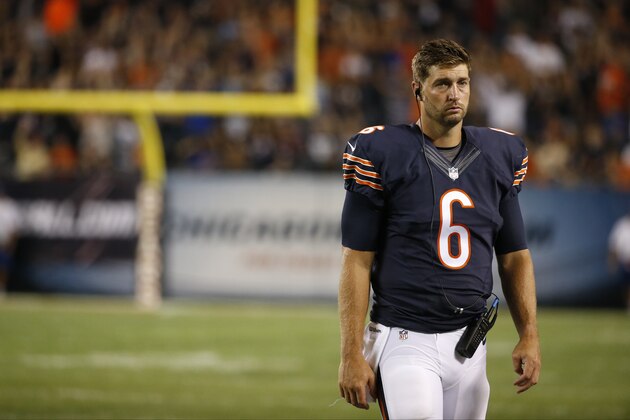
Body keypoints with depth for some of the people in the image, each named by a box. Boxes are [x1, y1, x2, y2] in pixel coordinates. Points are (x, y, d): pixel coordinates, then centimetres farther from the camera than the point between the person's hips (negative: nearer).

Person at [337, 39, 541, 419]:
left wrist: (530, 335, 4)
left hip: (469, 342, 5)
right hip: (405, 341, -5)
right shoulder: (381, 154, -5)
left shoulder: (498, 156, 10)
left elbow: (515, 256, 15)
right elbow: (357, 260, -5)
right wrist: (352, 354, -11)